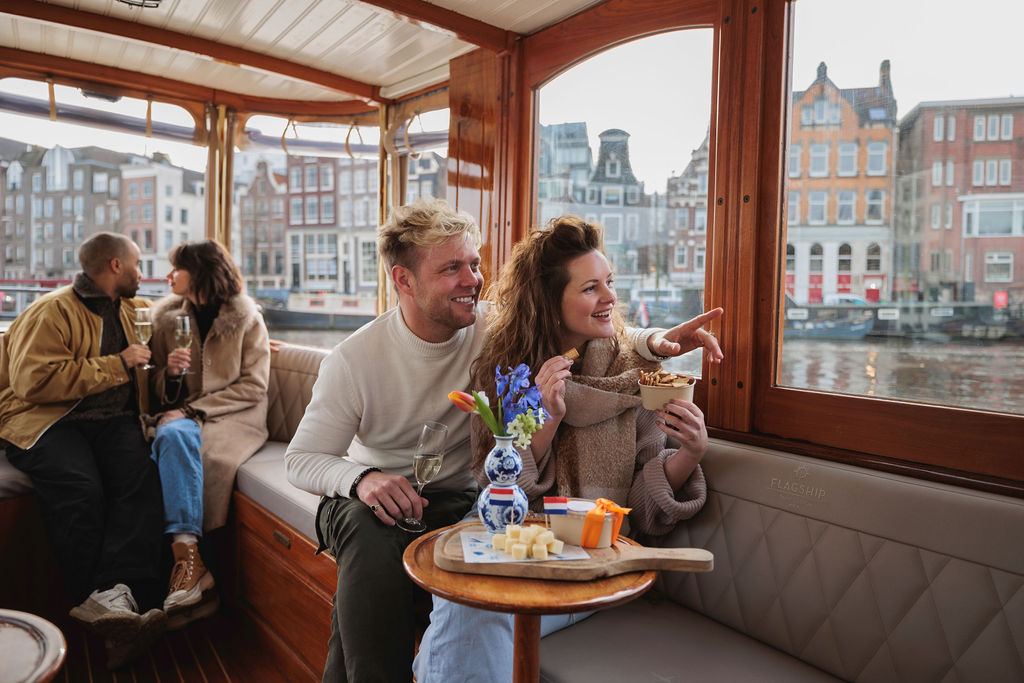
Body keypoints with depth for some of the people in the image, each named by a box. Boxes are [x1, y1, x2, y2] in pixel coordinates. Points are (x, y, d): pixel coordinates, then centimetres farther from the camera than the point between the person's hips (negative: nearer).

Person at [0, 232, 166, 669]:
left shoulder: (126, 309, 23)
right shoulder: (52, 311, -2)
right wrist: (117, 365, -12)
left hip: (113, 420, 5)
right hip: (47, 420, -4)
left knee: (140, 476, -28)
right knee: (81, 488, -34)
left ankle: (113, 597, -40)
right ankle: (98, 600, -26)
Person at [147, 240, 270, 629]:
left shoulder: (246, 317, 0)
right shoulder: (167, 316, 12)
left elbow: (254, 386, -6)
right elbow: (161, 391, 16)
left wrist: (195, 409, -14)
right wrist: (170, 373, -8)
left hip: (235, 416, -3)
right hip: (184, 414, 3)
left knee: (175, 440, -34)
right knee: (173, 436, -33)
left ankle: (186, 558, -33)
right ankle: (190, 558, -39)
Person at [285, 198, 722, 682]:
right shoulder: (355, 360, -12)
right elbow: (302, 459, -7)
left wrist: (653, 341, -25)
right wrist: (361, 478, -29)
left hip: (458, 499, 2)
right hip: (373, 498, -1)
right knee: (374, 545, -36)